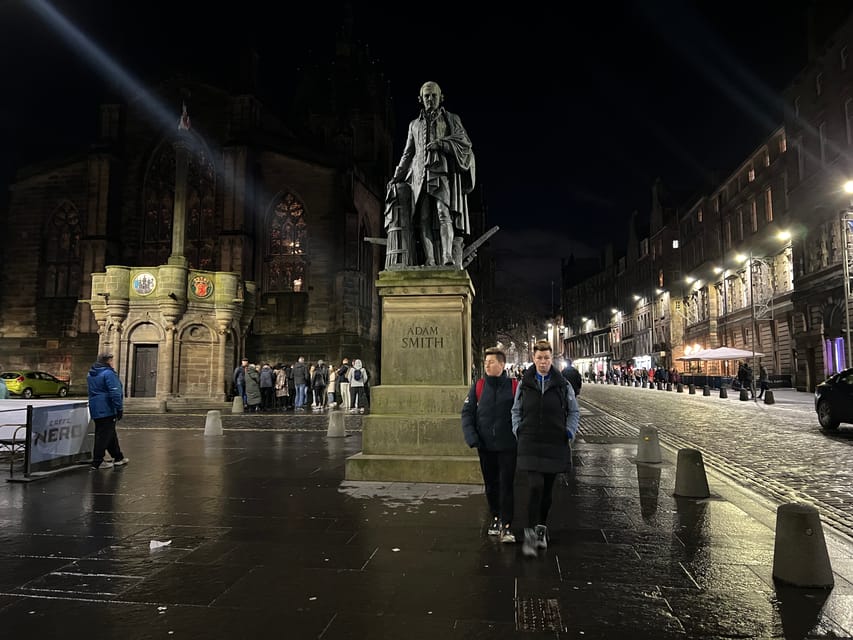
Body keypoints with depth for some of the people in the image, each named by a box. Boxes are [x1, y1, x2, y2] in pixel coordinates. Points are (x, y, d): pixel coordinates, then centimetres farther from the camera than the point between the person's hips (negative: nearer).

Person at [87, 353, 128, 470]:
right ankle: (97, 462, 0)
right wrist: (120, 409, -16)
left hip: (96, 410, 10)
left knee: (110, 434, 16)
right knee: (104, 435, -3)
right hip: (107, 410, -10)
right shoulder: (108, 374, -16)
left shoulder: (91, 374, 15)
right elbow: (115, 393, -20)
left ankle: (118, 457, 25)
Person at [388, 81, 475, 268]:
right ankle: (430, 262, -13)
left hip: (444, 172, -3)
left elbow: (465, 142, 4)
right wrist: (397, 177, 20)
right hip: (421, 174, 4)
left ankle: (448, 259, -30)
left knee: (443, 213, -21)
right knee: (424, 218, -9)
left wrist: (440, 143, -9)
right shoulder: (414, 124, 26)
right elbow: (408, 154, 28)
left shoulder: (451, 119, 16)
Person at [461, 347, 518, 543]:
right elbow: (467, 413, 2)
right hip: (485, 446, 3)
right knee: (490, 485, 16)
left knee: (507, 486, -3)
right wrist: (471, 437, -10)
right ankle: (495, 517, 34)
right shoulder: (478, 386, 1)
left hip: (507, 446, -3)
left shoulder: (514, 386, -5)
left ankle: (506, 526, 5)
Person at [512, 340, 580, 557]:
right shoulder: (524, 384, 3)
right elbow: (516, 411, 14)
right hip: (530, 443, -1)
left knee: (547, 489, 11)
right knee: (535, 486, -14)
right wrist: (518, 431, 2)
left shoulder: (563, 385, 1)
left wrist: (569, 433, -1)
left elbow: (574, 412, 10)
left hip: (555, 443, 1)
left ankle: (541, 527, 30)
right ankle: (531, 532, -7)